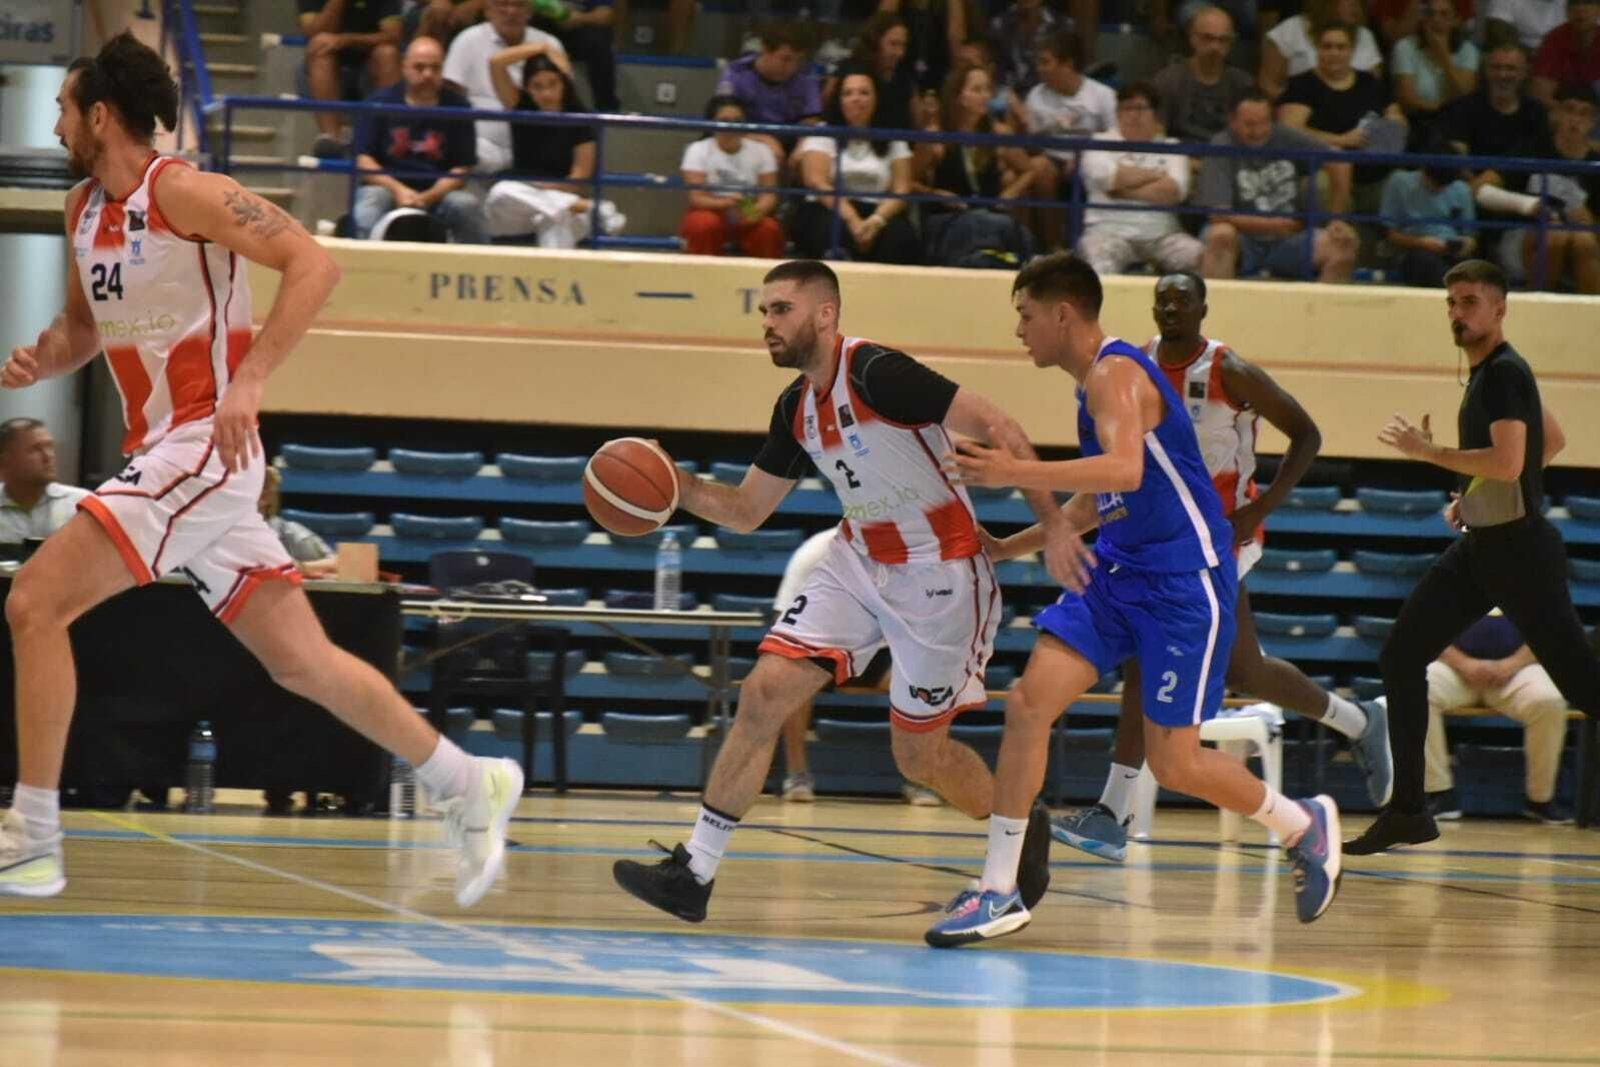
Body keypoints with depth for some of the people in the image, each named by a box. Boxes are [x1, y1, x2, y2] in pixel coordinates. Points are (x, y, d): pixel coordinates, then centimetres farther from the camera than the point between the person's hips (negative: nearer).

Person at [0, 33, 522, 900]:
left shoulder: (182, 192, -13)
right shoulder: (84, 210, 13)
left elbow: (313, 264, -20)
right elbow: (85, 323, 27)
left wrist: (249, 379, -27)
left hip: (206, 448, -9)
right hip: (162, 454, 9)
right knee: (299, 660, 11)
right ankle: (468, 786, 21)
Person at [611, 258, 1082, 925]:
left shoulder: (878, 374, -21)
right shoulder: (796, 408, 4)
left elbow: (998, 428, -22)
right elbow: (746, 511, 13)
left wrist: (1051, 525, -26)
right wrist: (675, 487, -6)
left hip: (939, 574, -7)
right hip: (858, 563, 7)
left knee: (919, 755, 2)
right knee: (764, 692, -8)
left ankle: (1023, 827, 32)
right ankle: (693, 874, -4)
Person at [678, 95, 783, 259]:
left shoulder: (761, 151, -1)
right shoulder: (698, 151, -6)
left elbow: (769, 195, -6)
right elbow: (697, 198, -15)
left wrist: (757, 210, -30)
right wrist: (725, 203, -35)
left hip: (750, 215, 1)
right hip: (712, 211, -1)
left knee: (769, 229, -30)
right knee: (704, 225, -34)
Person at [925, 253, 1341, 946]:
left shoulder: (1115, 374, -17)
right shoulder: (1098, 381, 13)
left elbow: (1124, 470, -36)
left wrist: (1017, 473, -42)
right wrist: (1014, 546, 27)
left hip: (1184, 580, -9)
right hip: (1117, 571, 9)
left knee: (1175, 763, -3)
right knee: (1028, 701, -7)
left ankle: (1305, 826, 23)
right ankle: (999, 892, -4)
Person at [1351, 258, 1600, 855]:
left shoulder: (1504, 373, -15)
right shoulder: (1492, 373, 14)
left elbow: (1508, 463, -28)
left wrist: (1427, 452, -17)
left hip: (1518, 549, -10)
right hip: (1480, 545, 10)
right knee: (1401, 658, 6)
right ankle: (1409, 811, 10)